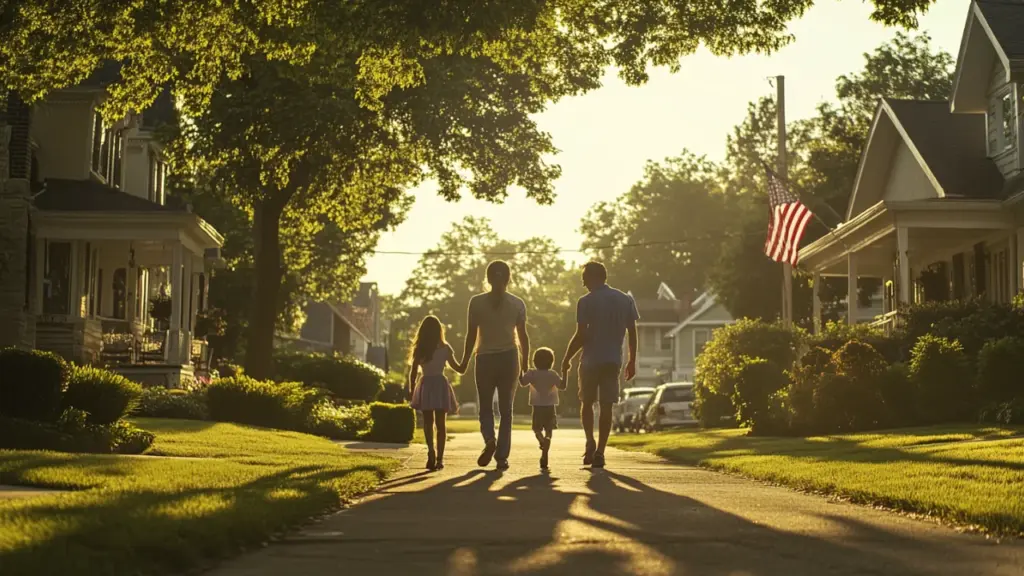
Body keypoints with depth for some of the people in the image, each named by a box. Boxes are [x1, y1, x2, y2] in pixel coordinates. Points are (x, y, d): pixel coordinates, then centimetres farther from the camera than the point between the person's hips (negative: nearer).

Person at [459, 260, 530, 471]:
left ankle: (489, 439, -17)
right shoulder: (517, 304, 1)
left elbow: (472, 334, -3)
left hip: (485, 359, -1)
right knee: (506, 409, 8)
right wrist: (525, 365, 11)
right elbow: (523, 336, 2)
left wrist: (464, 362, 6)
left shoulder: (477, 302, -2)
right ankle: (502, 456, 2)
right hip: (509, 358, 1)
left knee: (485, 407, 11)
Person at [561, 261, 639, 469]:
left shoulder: (586, 302, -6)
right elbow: (632, 333, 7)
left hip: (591, 360, -3)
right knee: (606, 406, 5)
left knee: (587, 402, 14)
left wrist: (567, 359, 2)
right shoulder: (626, 300, 7)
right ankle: (600, 451, 0)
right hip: (613, 360, 3)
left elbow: (581, 335, -9)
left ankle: (590, 441, -4)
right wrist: (632, 361, 14)